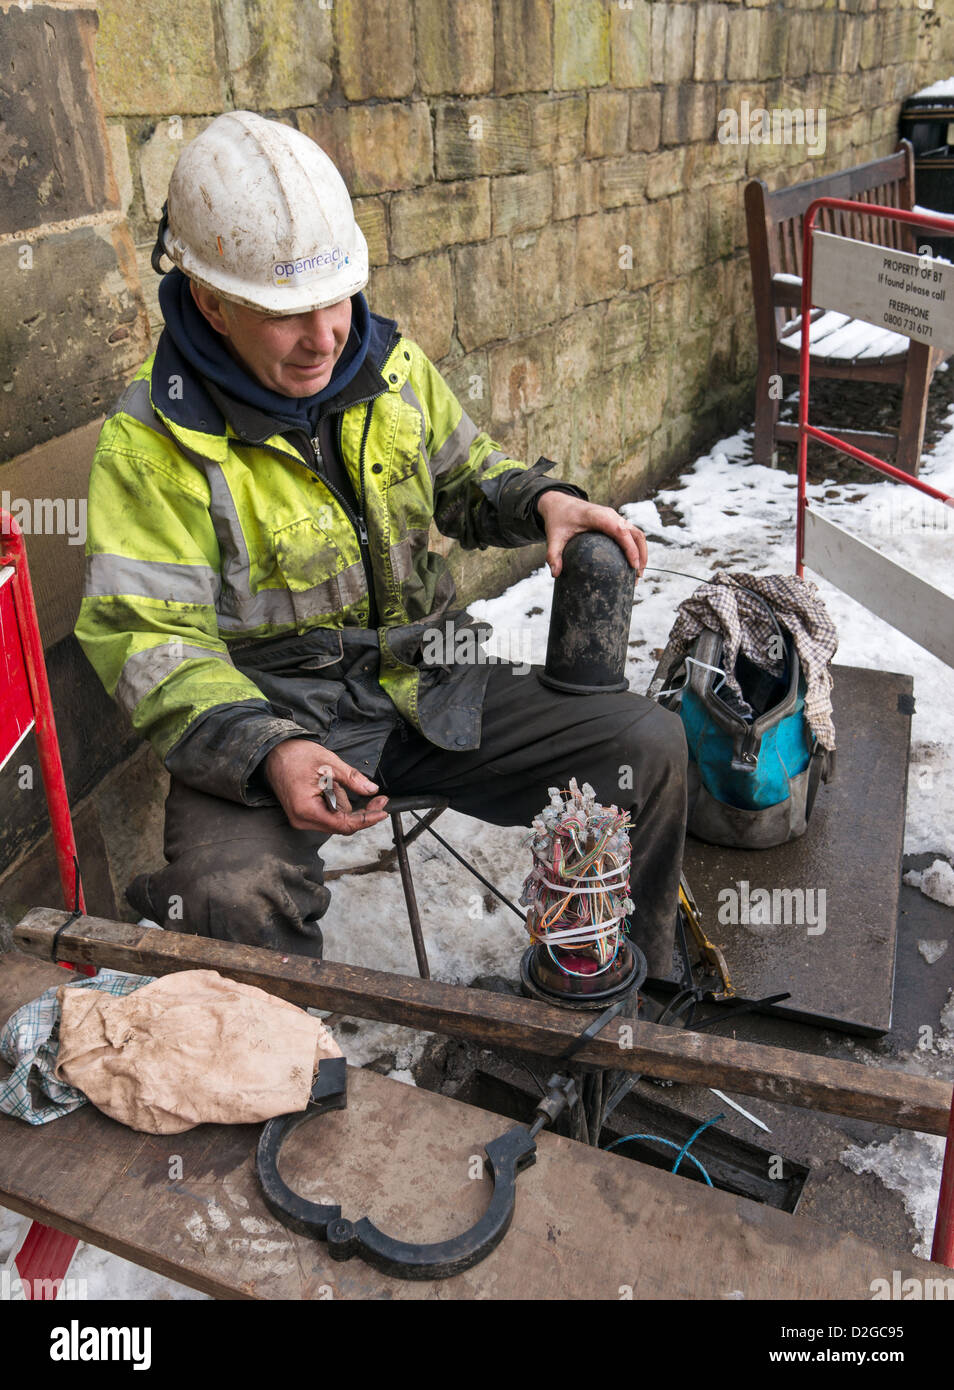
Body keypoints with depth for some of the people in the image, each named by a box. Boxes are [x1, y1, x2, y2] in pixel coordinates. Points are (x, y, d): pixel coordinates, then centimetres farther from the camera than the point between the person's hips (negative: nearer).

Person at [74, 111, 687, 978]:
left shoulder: (391, 365, 5)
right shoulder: (153, 442, -12)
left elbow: (464, 477, 20)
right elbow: (149, 642, -14)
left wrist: (541, 501, -4)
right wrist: (266, 753, -31)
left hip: (428, 685, 5)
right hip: (271, 715, -4)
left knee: (650, 744, -7)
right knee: (231, 896, -35)